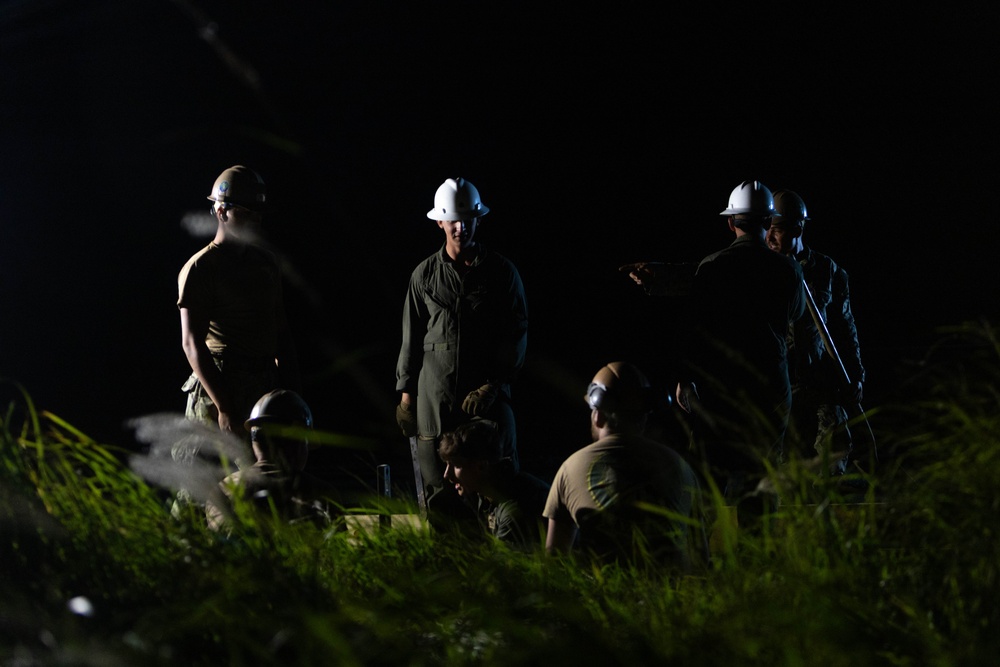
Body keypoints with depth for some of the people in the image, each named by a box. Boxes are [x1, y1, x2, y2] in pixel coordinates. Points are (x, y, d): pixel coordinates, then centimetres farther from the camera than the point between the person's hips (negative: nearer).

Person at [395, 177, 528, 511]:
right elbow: (411, 340, 13)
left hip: (488, 396, -1)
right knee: (435, 488, 1)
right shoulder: (425, 274, 9)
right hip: (434, 397, 1)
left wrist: (490, 387, -8)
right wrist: (406, 394, 7)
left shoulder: (501, 272, 5)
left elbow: (516, 336, 2)